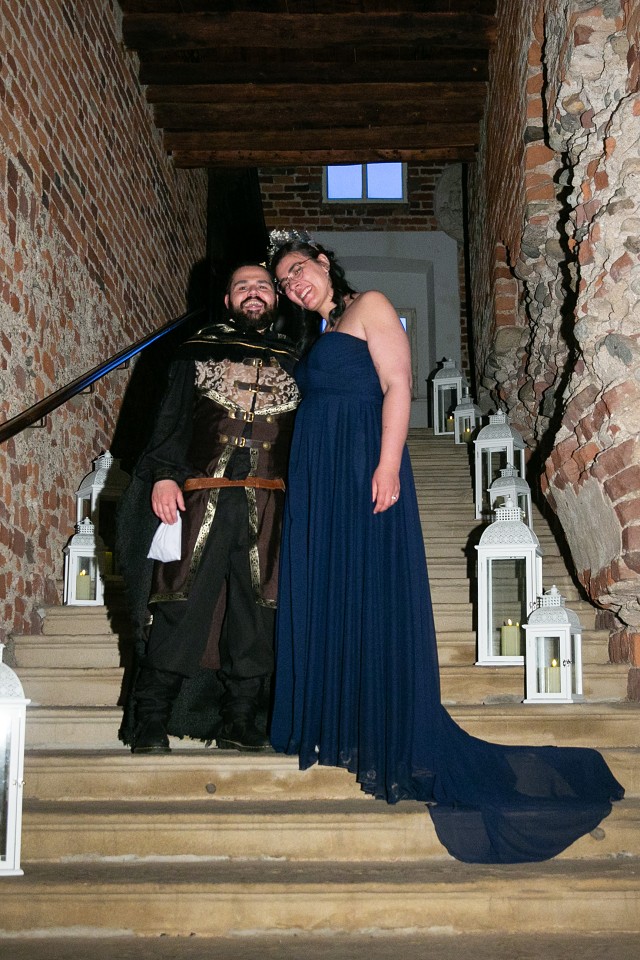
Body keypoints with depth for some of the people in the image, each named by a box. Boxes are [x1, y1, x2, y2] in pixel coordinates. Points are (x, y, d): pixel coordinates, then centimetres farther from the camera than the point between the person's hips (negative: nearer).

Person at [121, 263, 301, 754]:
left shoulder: (294, 360, 19)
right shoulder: (200, 350, 15)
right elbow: (171, 418, 8)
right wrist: (162, 475, -7)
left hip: (269, 504, 2)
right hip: (202, 496, -2)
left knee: (256, 612, 1)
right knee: (182, 603, -5)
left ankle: (241, 721, 10)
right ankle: (150, 720, 3)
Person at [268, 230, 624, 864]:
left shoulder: (369, 306, 0)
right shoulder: (321, 336, 24)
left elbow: (398, 386, -11)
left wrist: (388, 464, -22)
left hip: (363, 467, -8)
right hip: (317, 480, 9)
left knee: (371, 599, -7)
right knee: (324, 603, 7)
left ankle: (388, 746, 0)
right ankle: (339, 731, 14)